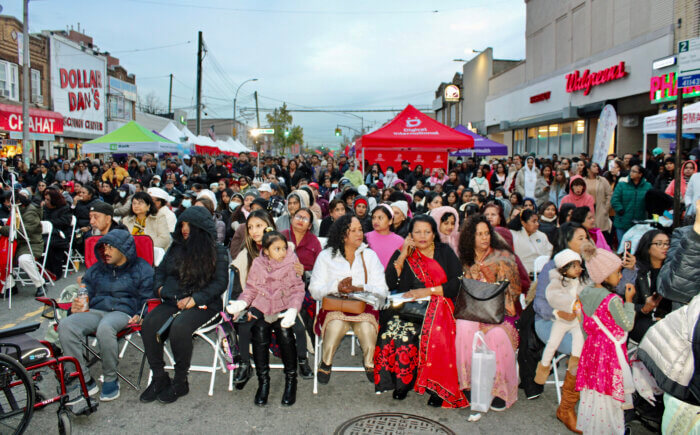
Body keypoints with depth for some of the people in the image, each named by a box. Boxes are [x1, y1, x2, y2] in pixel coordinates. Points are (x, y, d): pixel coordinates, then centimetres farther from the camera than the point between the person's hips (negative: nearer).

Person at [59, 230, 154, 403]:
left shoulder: (141, 269, 10)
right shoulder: (96, 270, 26)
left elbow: (147, 299, 3)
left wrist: (139, 315, -17)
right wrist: (77, 306, 1)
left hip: (123, 312, -5)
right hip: (95, 311, 5)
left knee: (105, 328, -40)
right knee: (65, 325, -26)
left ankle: (111, 380, -18)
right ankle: (85, 381, -17)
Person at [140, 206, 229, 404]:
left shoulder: (217, 252, 1)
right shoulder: (176, 248, 18)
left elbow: (220, 282, -6)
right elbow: (160, 271, 27)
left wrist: (195, 299, -16)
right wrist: (160, 287, 5)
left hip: (203, 304, -5)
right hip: (172, 301, 5)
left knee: (179, 327, -34)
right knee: (149, 324, -24)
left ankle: (180, 382, -14)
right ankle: (159, 377, -8)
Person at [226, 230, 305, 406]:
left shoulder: (292, 263, 2)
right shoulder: (258, 264, 6)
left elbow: (298, 290, 0)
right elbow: (251, 289, 10)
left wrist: (293, 310, -16)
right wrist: (241, 303, -9)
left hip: (284, 308, -1)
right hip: (261, 308, 1)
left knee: (285, 332, -26)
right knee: (259, 332, -25)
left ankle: (291, 380, -9)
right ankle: (263, 381, -10)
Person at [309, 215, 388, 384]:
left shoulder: (369, 255, 12)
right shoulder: (326, 256, 9)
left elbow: (382, 290, 2)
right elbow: (315, 290, 1)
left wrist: (359, 289, -16)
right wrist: (336, 287, -17)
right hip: (334, 306, 0)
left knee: (367, 326, -33)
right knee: (336, 324, -34)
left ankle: (370, 362, -7)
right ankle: (326, 362, -8)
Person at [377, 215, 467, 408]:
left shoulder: (445, 252, 10)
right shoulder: (402, 253, 13)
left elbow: (458, 283, -2)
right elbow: (391, 283, 0)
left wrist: (428, 291, -12)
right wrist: (403, 255, -5)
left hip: (438, 305, -1)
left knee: (434, 333, -32)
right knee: (396, 328, -30)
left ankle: (436, 385, -14)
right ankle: (402, 380, -11)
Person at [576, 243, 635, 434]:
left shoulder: (585, 293, -2)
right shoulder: (613, 300, -24)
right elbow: (627, 325, -14)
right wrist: (629, 301, -9)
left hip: (592, 347, 7)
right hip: (611, 350, -7)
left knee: (593, 386, 18)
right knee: (609, 391, 7)